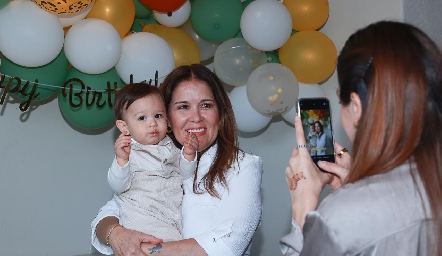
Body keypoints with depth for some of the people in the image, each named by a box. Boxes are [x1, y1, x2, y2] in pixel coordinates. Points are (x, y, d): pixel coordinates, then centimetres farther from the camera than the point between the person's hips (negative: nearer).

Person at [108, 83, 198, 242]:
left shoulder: (169, 147, 13)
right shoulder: (128, 151, -4)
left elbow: (184, 175, 17)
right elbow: (118, 187, -11)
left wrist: (188, 155, -1)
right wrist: (121, 160, -27)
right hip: (143, 216, -5)